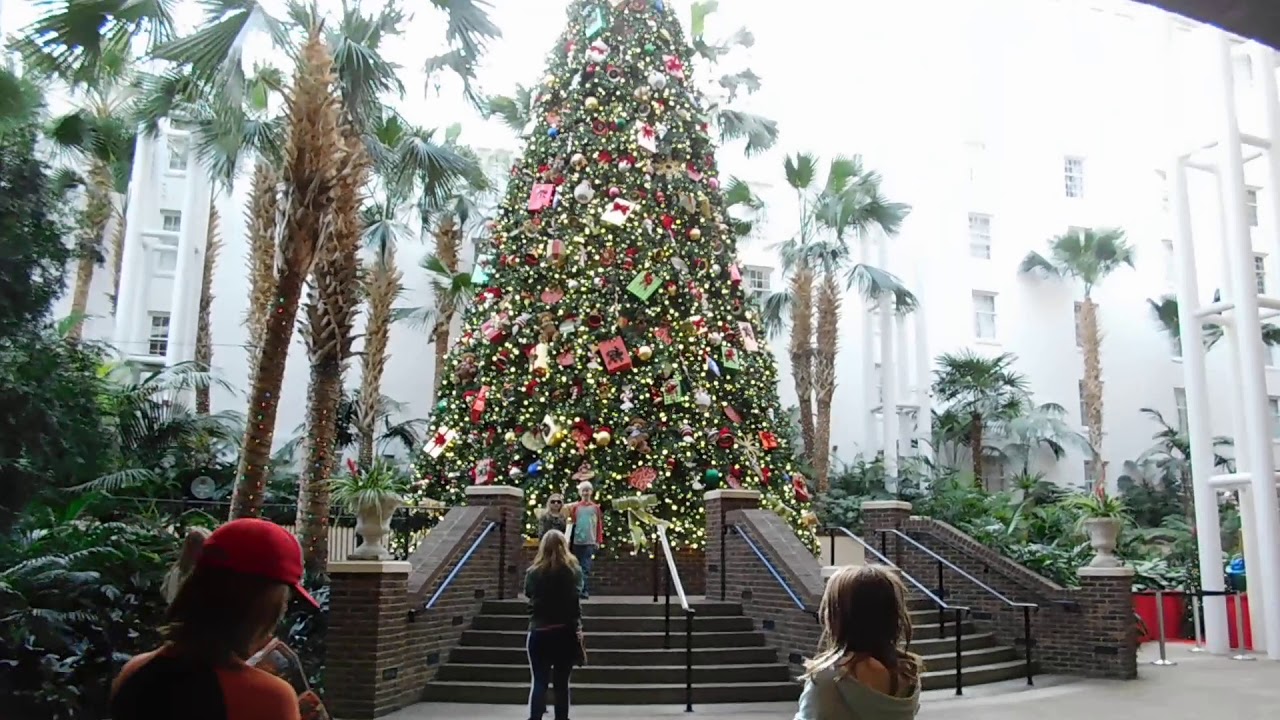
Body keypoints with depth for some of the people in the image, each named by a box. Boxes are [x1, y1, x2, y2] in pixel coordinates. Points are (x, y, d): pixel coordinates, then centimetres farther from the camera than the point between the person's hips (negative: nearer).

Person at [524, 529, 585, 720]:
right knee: (562, 683, 8)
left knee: (539, 682, 4)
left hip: (539, 632, 0)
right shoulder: (573, 571, -3)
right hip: (565, 632, 1)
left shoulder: (533, 572, -4)